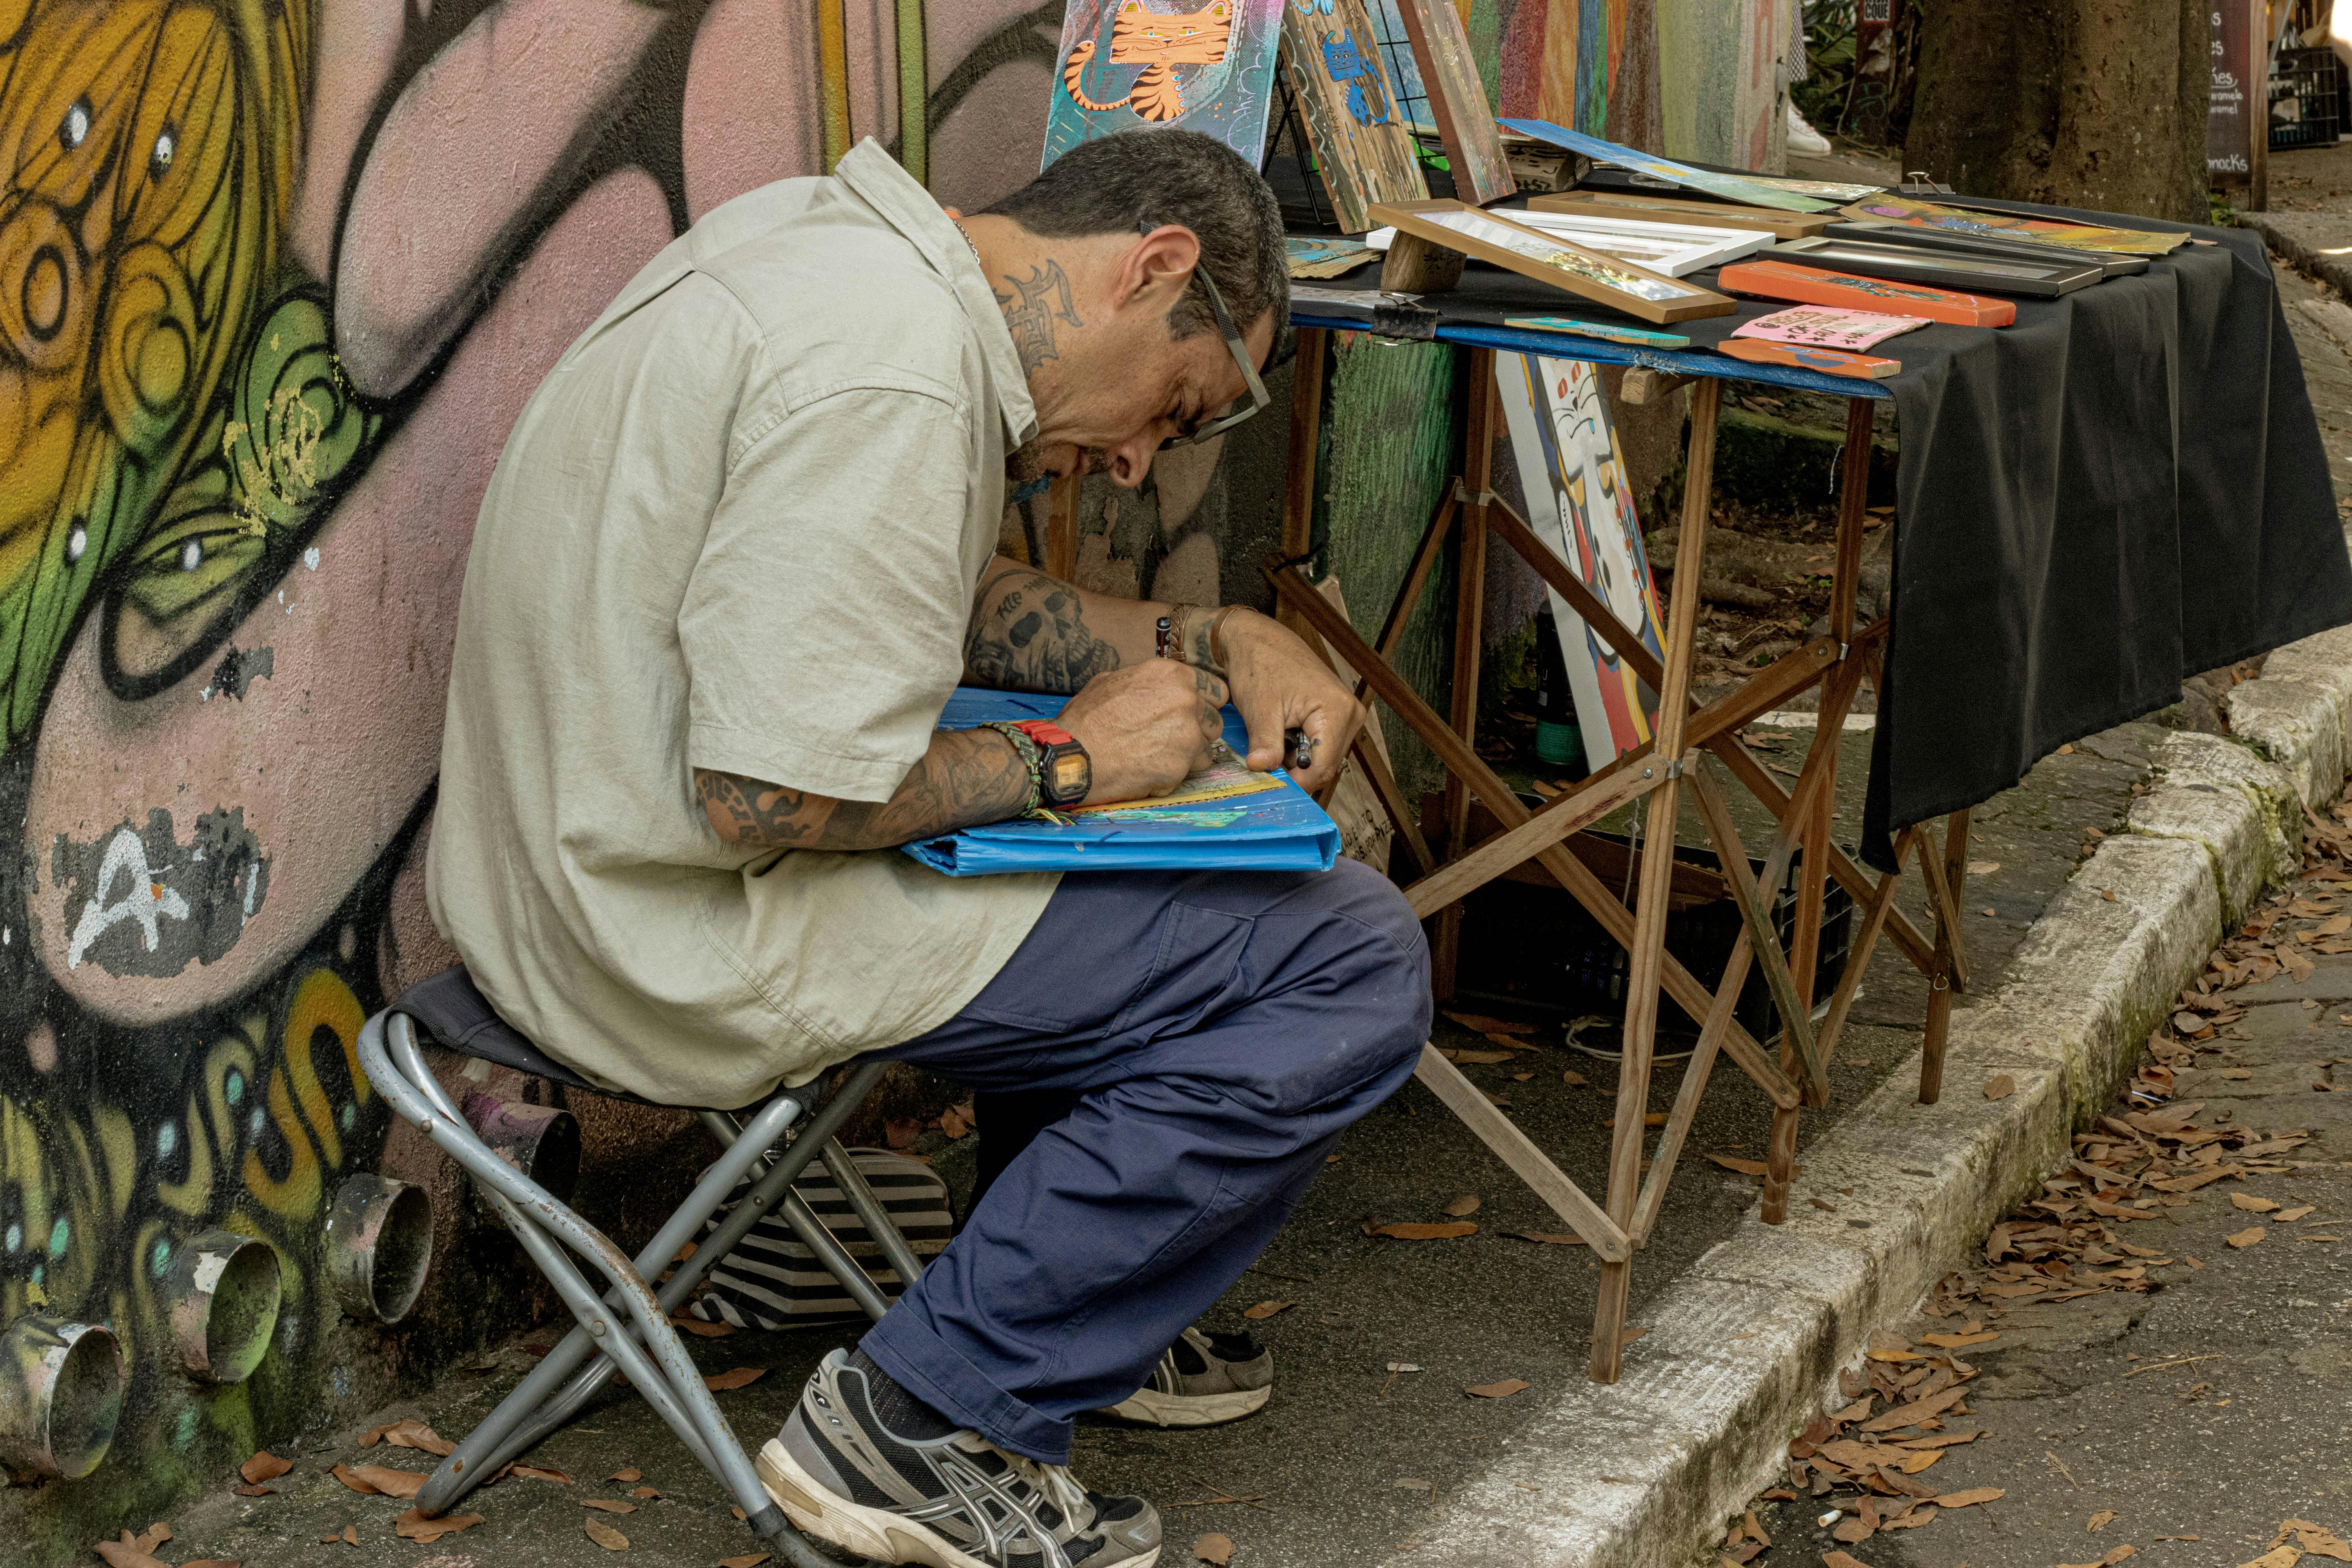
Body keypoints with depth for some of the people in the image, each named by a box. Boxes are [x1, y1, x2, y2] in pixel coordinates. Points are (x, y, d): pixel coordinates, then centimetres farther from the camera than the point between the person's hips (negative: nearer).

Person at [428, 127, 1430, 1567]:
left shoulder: (832, 239, 10)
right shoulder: (893, 375, -23)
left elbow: (962, 606, 24)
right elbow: (763, 800, -26)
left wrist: (1220, 642, 12)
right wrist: (1063, 759, -12)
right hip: (705, 934, -11)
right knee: (1355, 968, -9)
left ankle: (1103, 1299, 30)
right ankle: (928, 1415, -3)